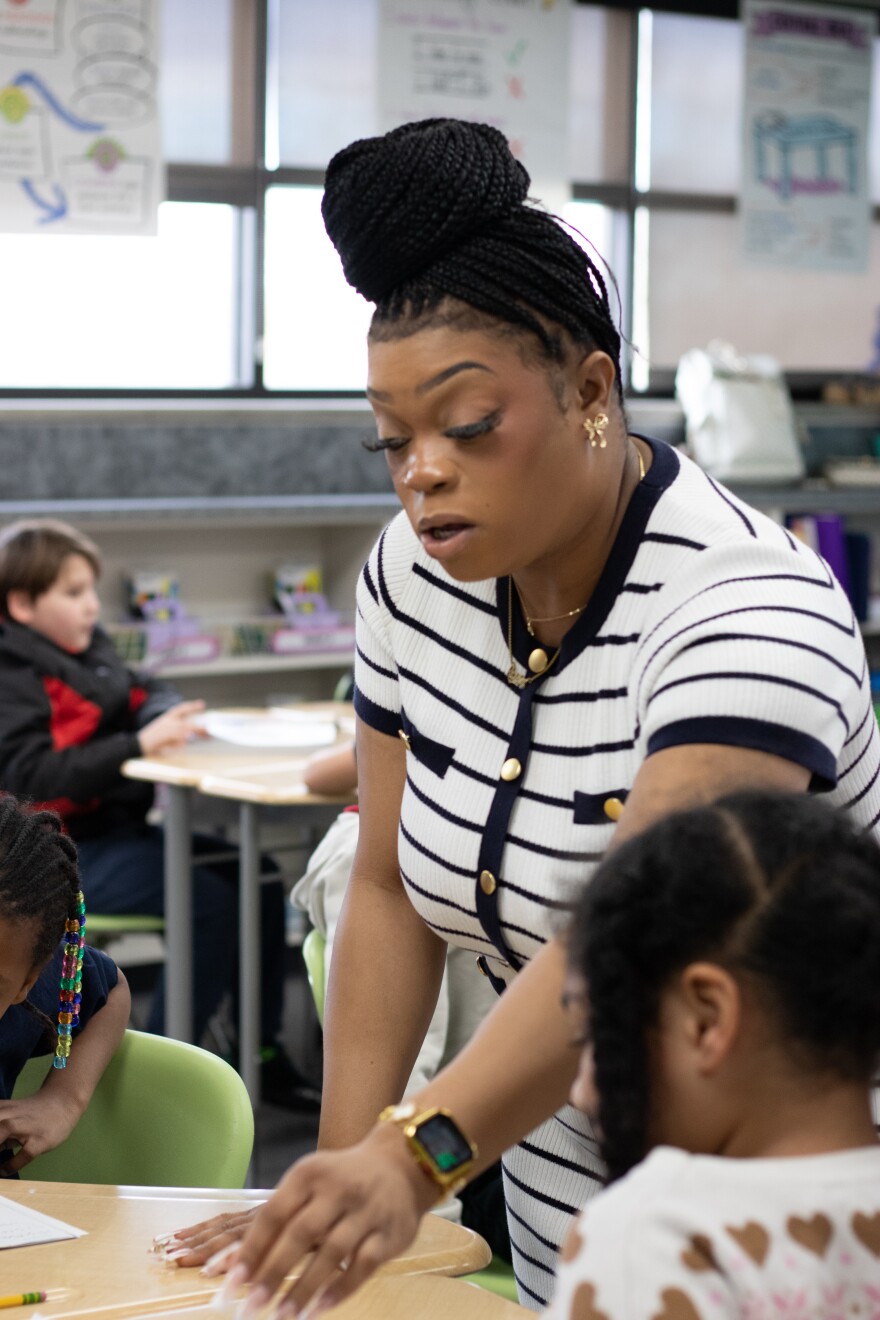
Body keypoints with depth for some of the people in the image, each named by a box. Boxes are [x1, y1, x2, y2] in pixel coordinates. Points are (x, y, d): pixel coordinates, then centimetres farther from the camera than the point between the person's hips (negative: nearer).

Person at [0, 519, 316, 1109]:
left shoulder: (88, 650, 13)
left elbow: (143, 690, 23)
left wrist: (166, 714, -3)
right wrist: (138, 744, -30)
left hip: (122, 829, 9)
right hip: (68, 856, -9)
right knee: (211, 901, -23)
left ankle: (262, 1055, 8)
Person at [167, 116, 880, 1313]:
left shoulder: (744, 606, -25)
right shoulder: (416, 575, -4)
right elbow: (390, 886, 1)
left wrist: (416, 1159, -49)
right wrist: (341, 1170, -9)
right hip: (568, 1190, 6)